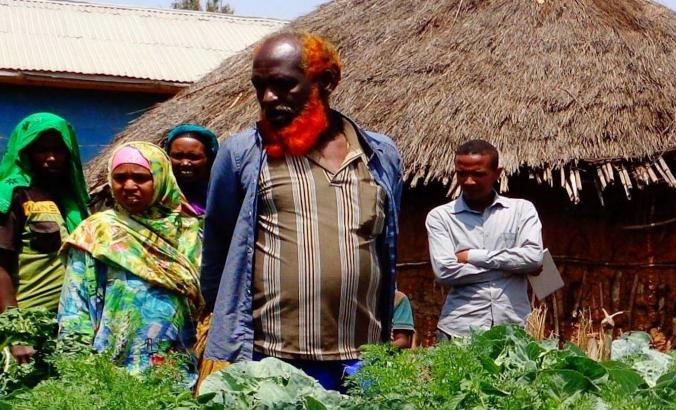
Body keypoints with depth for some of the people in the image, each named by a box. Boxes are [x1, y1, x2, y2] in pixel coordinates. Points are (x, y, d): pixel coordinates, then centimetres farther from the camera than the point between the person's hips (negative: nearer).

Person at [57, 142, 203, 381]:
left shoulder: (188, 231, 10)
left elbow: (205, 299, 12)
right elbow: (75, 307, 1)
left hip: (179, 370, 2)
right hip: (115, 370, -2)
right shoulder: (97, 232, 4)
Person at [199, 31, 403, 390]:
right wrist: (225, 356, 14)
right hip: (266, 362, -2)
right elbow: (216, 256, 10)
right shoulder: (241, 154, 1)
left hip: (362, 365, 3)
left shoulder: (381, 155, 10)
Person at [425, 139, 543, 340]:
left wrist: (473, 256, -5)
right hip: (460, 329, -1)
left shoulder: (521, 209, 9)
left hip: (514, 326, 1)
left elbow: (533, 257, -6)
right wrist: (509, 265, -5)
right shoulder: (439, 216, 6)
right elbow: (444, 271, -7)